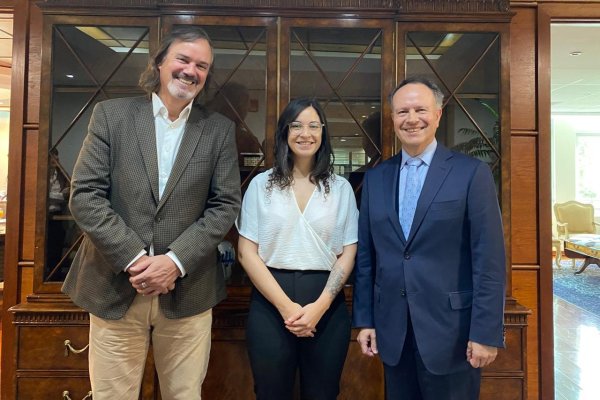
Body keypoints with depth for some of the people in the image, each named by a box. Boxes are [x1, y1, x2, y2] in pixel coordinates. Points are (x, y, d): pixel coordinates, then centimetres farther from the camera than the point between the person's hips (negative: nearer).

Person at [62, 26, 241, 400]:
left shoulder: (220, 129, 3)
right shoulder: (111, 114, 2)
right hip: (114, 287, 0)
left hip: (188, 292, 1)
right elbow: (84, 195, -4)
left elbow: (225, 205, -2)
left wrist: (176, 261, -12)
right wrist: (134, 257, -13)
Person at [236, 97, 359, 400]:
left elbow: (348, 253, 2)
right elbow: (247, 252, -2)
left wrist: (319, 306, -10)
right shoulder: (261, 184, 1)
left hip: (327, 308, 1)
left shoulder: (340, 188, 4)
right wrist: (286, 306, -10)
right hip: (270, 306, 0)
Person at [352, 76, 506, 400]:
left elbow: (489, 260, -8)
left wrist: (486, 332, -10)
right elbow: (365, 255, 5)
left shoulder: (472, 172, -6)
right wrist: (364, 319, 5)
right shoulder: (375, 178, 5)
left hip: (450, 330, -3)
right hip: (392, 332, 4)